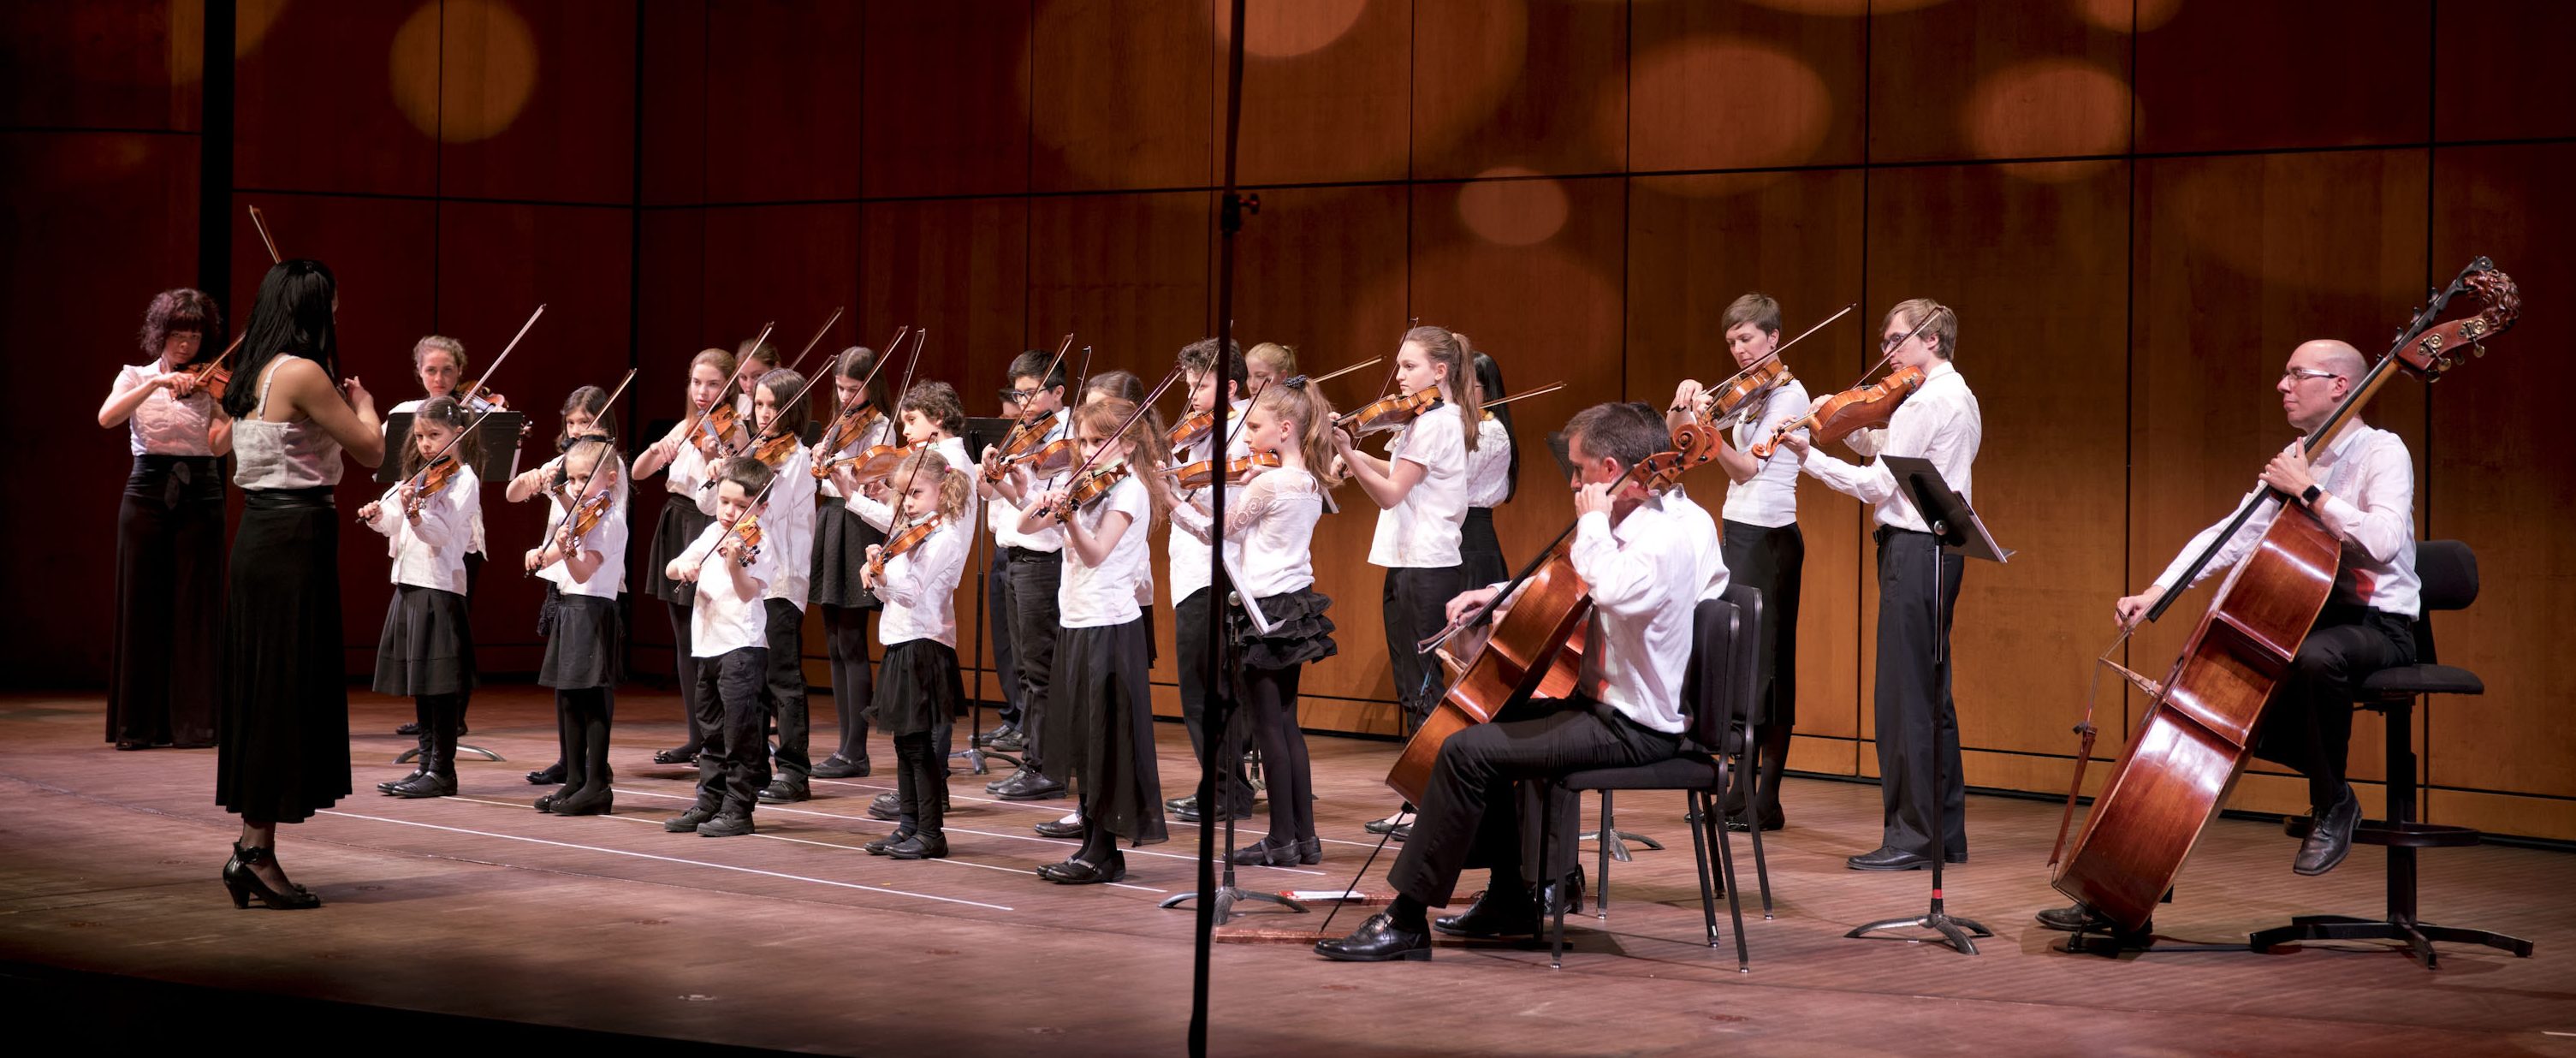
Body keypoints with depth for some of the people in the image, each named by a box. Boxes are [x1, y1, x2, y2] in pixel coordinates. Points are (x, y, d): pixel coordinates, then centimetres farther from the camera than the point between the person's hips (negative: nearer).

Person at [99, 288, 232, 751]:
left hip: (199, 497, 1)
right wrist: (156, 383, -24)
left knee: (196, 609, -1)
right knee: (142, 607, 0)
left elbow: (219, 445, -7)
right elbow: (107, 418, -14)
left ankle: (193, 723, 3)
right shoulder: (136, 377, 7)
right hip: (148, 491, -1)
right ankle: (138, 723, 5)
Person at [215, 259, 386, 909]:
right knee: (286, 692, -5)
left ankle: (252, 845, 18)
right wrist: (363, 404, 9)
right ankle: (259, 854, -2)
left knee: (261, 692, 13)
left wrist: (342, 406, 17)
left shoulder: (252, 376, 13)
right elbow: (371, 451, -10)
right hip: (294, 542, -9)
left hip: (257, 537, 9)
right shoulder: (303, 373, -14)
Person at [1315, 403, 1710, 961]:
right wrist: (1497, 594, 13)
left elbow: (1611, 589, -42)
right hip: (1604, 704, 11)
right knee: (1493, 722, 27)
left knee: (1467, 751, -20)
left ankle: (1407, 920, -16)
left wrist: (1593, 522, -25)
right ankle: (1512, 898, 29)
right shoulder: (1628, 529, 11)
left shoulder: (1666, 539, -20)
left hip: (1631, 727, -11)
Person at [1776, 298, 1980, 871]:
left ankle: (1910, 836, -8)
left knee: (1903, 695, -9)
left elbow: (1878, 485, -17)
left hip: (1914, 551, -11)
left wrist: (1808, 457, -12)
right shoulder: (1961, 398, 18)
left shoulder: (1925, 403, -15)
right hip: (1940, 550, 11)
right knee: (1932, 695, 15)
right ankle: (1946, 833, 20)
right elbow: (1889, 453, 19)